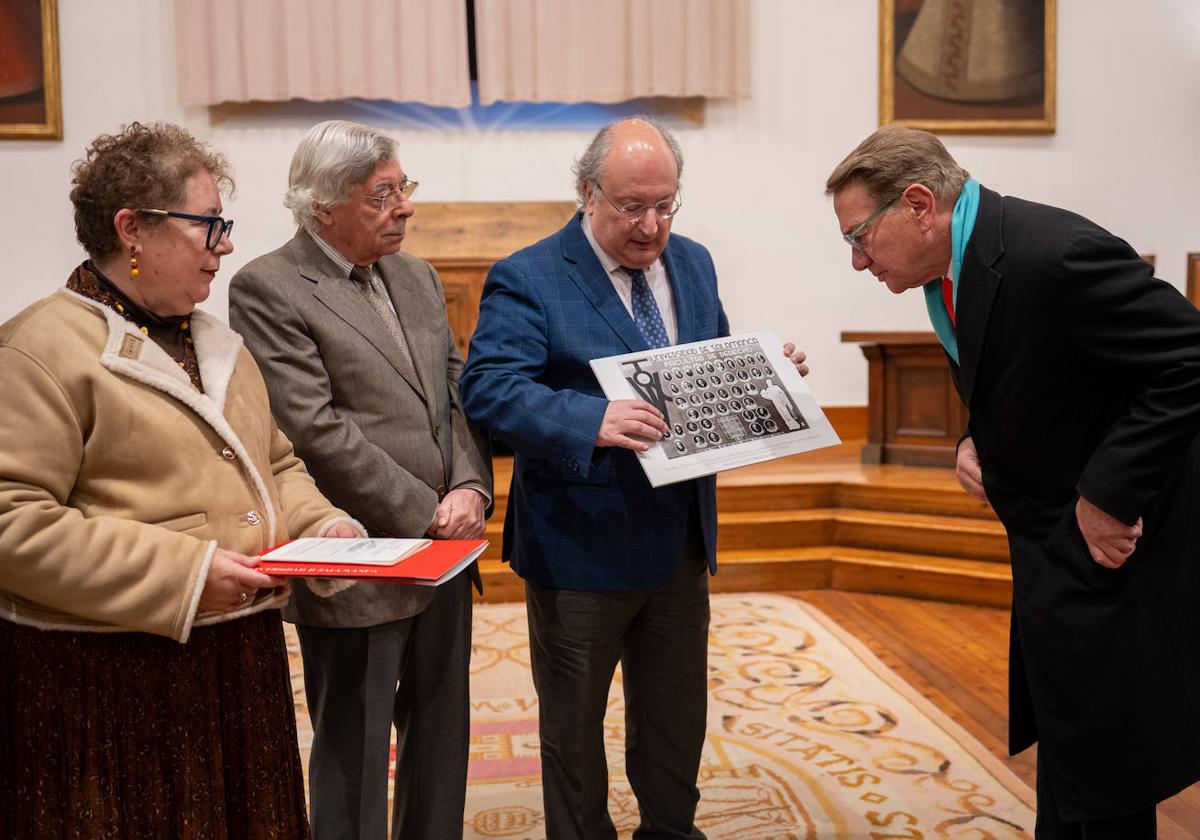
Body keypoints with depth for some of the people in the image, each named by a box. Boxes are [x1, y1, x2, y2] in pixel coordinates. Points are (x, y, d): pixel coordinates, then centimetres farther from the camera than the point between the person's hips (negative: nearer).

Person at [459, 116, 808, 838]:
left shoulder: (693, 264, 8)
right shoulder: (527, 279, -13)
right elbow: (489, 387, -25)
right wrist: (591, 421, -40)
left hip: (682, 539, 6)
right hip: (582, 547, -5)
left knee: (678, 711, 22)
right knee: (574, 722, 14)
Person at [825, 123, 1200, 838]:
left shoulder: (1056, 253, -26)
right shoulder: (953, 264, 3)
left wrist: (1109, 495, -24)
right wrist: (981, 440, -2)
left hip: (1110, 542, -9)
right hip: (1050, 542, 9)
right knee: (1062, 733, 23)